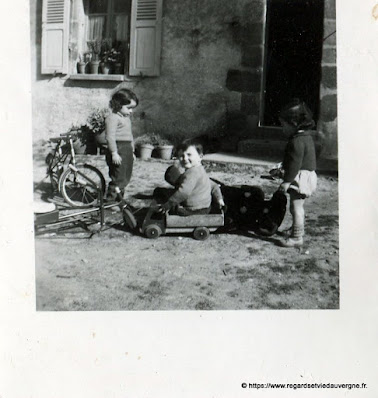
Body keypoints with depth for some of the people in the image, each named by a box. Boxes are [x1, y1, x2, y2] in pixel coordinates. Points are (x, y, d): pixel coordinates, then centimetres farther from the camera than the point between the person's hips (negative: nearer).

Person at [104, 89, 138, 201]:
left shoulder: (127, 118, 20)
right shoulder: (112, 117, -11)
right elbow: (110, 136, -18)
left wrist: (132, 151, 26)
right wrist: (114, 153, -22)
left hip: (127, 150, 10)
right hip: (118, 151, -9)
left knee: (126, 178, 14)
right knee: (118, 178, -10)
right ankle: (110, 199, -4)